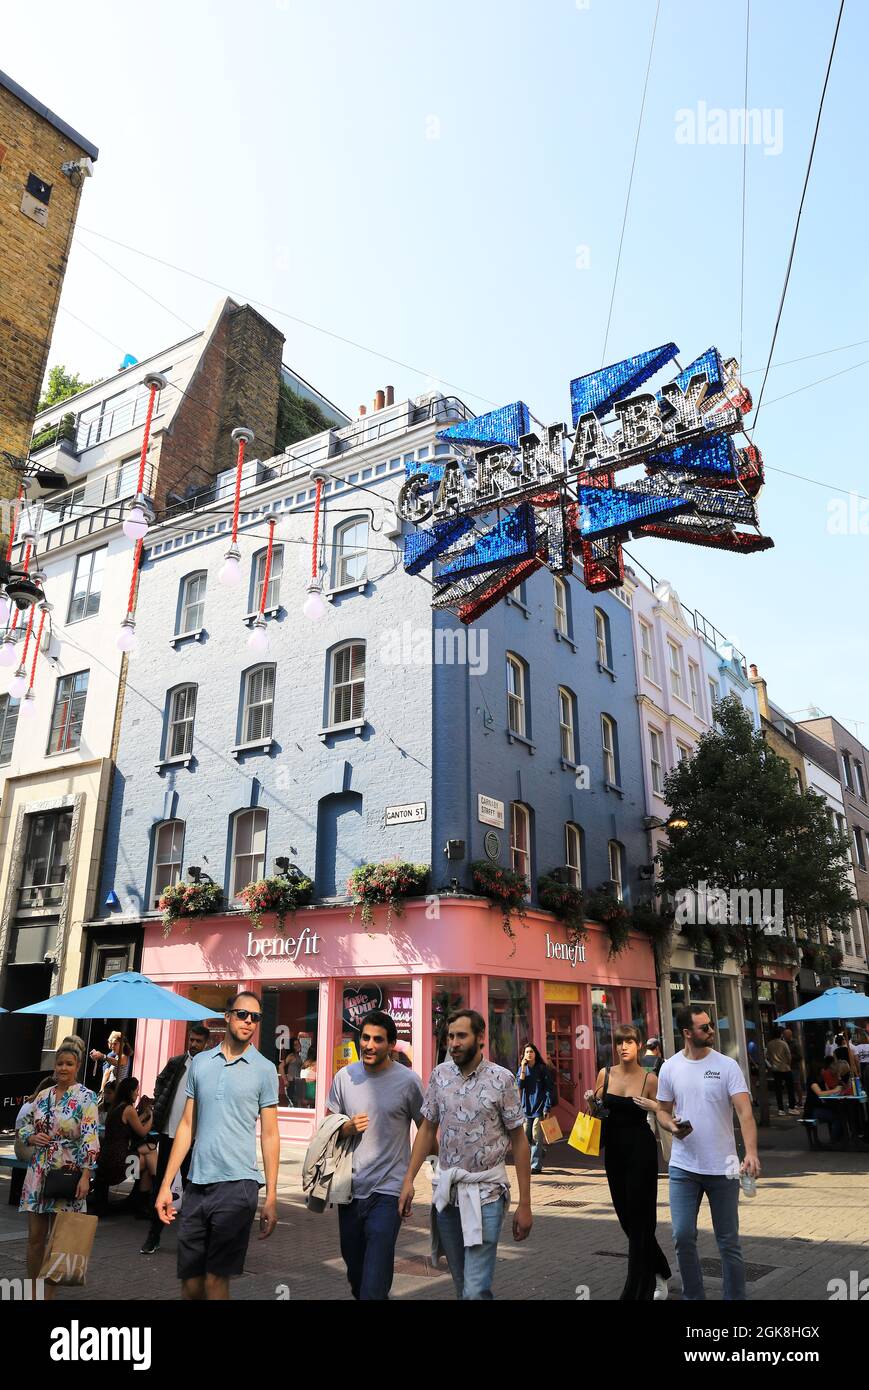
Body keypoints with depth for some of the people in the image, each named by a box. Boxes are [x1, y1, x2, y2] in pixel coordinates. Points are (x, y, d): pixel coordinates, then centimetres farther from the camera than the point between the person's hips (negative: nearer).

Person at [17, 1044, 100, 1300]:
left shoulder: (86, 1097, -8)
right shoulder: (43, 1096, 7)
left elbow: (90, 1139, -13)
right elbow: (24, 1127, 16)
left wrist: (86, 1176, -20)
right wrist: (32, 1137, -7)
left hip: (69, 1175, -4)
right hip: (38, 1172, 4)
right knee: (35, 1236, 9)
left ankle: (50, 1292, 19)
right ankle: (32, 1289, 25)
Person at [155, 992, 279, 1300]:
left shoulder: (264, 1070, 0)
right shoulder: (200, 1063, 8)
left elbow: (269, 1135, 1)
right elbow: (187, 1125, 11)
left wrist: (271, 1197, -3)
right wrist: (166, 1184, 6)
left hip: (237, 1184, -3)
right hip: (196, 1183, 3)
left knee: (215, 1280, -1)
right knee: (190, 1282, 11)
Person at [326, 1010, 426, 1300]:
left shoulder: (408, 1081, -8)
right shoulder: (344, 1076, 2)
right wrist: (347, 1129, -9)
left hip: (388, 1191, -4)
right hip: (350, 1189, 4)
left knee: (373, 1288, -12)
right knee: (355, 1274, 20)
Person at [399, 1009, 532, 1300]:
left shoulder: (502, 1079, -10)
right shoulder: (440, 1074, 0)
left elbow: (519, 1141, -5)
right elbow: (427, 1129, 9)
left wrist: (525, 1204, -5)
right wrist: (409, 1179, 0)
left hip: (486, 1191, -4)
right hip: (446, 1189, 4)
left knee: (475, 1289, -10)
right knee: (461, 1283, 16)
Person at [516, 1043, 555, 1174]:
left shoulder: (542, 1068, -2)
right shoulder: (522, 1069, 9)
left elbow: (549, 1088, -3)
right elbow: (520, 1085, -5)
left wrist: (547, 1108, -10)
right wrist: (523, 1069, -12)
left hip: (539, 1107, -4)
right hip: (526, 1107, 4)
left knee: (536, 1137, -6)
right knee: (526, 1136, 5)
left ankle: (536, 1165, 1)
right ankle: (541, 1150, 30)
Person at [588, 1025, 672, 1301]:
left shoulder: (649, 1079, -8)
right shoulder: (605, 1074, 1)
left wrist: (654, 1107, -20)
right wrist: (591, 1101, -8)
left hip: (641, 1151, -4)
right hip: (614, 1150, 4)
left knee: (638, 1219, 0)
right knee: (626, 1218, 14)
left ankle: (636, 1292, 12)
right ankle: (659, 1272, 37)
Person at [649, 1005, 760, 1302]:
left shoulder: (727, 1066, -7)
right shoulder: (670, 1068, 0)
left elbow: (745, 1111, -16)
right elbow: (663, 1110, 10)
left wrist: (751, 1152, -31)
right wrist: (672, 1126, -13)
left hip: (722, 1167, -2)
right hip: (683, 1168, 2)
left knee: (729, 1242, 9)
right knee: (683, 1237, 2)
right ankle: (693, 1297, 22)